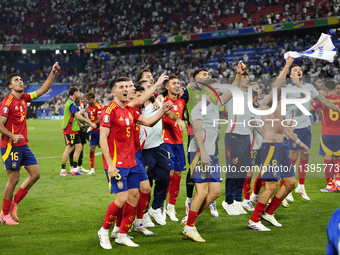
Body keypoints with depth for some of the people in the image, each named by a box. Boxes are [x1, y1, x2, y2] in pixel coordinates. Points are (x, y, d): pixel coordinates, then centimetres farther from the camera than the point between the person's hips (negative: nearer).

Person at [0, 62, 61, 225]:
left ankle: (14, 203, 18)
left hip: (23, 145, 8)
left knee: (35, 174, 6)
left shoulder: (24, 98, 10)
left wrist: (53, 73, 7)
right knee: (14, 179, -4)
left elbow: (43, 90, 15)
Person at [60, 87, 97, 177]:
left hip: (74, 130, 10)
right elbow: (78, 116, -24)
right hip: (69, 130, -10)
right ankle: (63, 170, 0)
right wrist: (90, 123, -20)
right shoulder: (71, 104, -17)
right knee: (69, 149, -7)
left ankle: (75, 169, 11)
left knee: (79, 147, 8)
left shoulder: (71, 103, 16)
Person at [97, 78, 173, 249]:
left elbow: (149, 122, 19)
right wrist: (110, 164, -20)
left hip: (131, 163, 8)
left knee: (134, 196, 5)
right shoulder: (109, 111, -12)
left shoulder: (129, 111, 12)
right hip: (117, 163, -8)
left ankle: (122, 235, 15)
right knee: (122, 198, -12)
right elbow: (102, 139, -15)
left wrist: (162, 111, 1)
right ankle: (104, 231, 7)